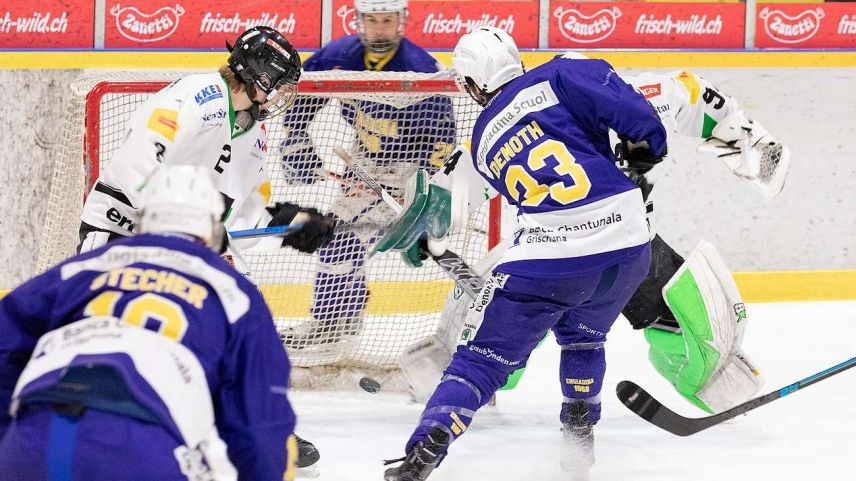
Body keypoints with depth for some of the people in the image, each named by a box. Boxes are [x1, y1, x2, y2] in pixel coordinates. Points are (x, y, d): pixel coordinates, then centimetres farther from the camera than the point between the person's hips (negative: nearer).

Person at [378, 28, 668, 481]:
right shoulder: (557, 78, 7)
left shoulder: (483, 141, 17)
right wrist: (645, 145, 7)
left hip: (548, 255, -1)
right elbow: (623, 102, -7)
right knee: (583, 335, 32)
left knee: (483, 357, 5)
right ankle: (579, 433, 33)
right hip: (627, 241, 1)